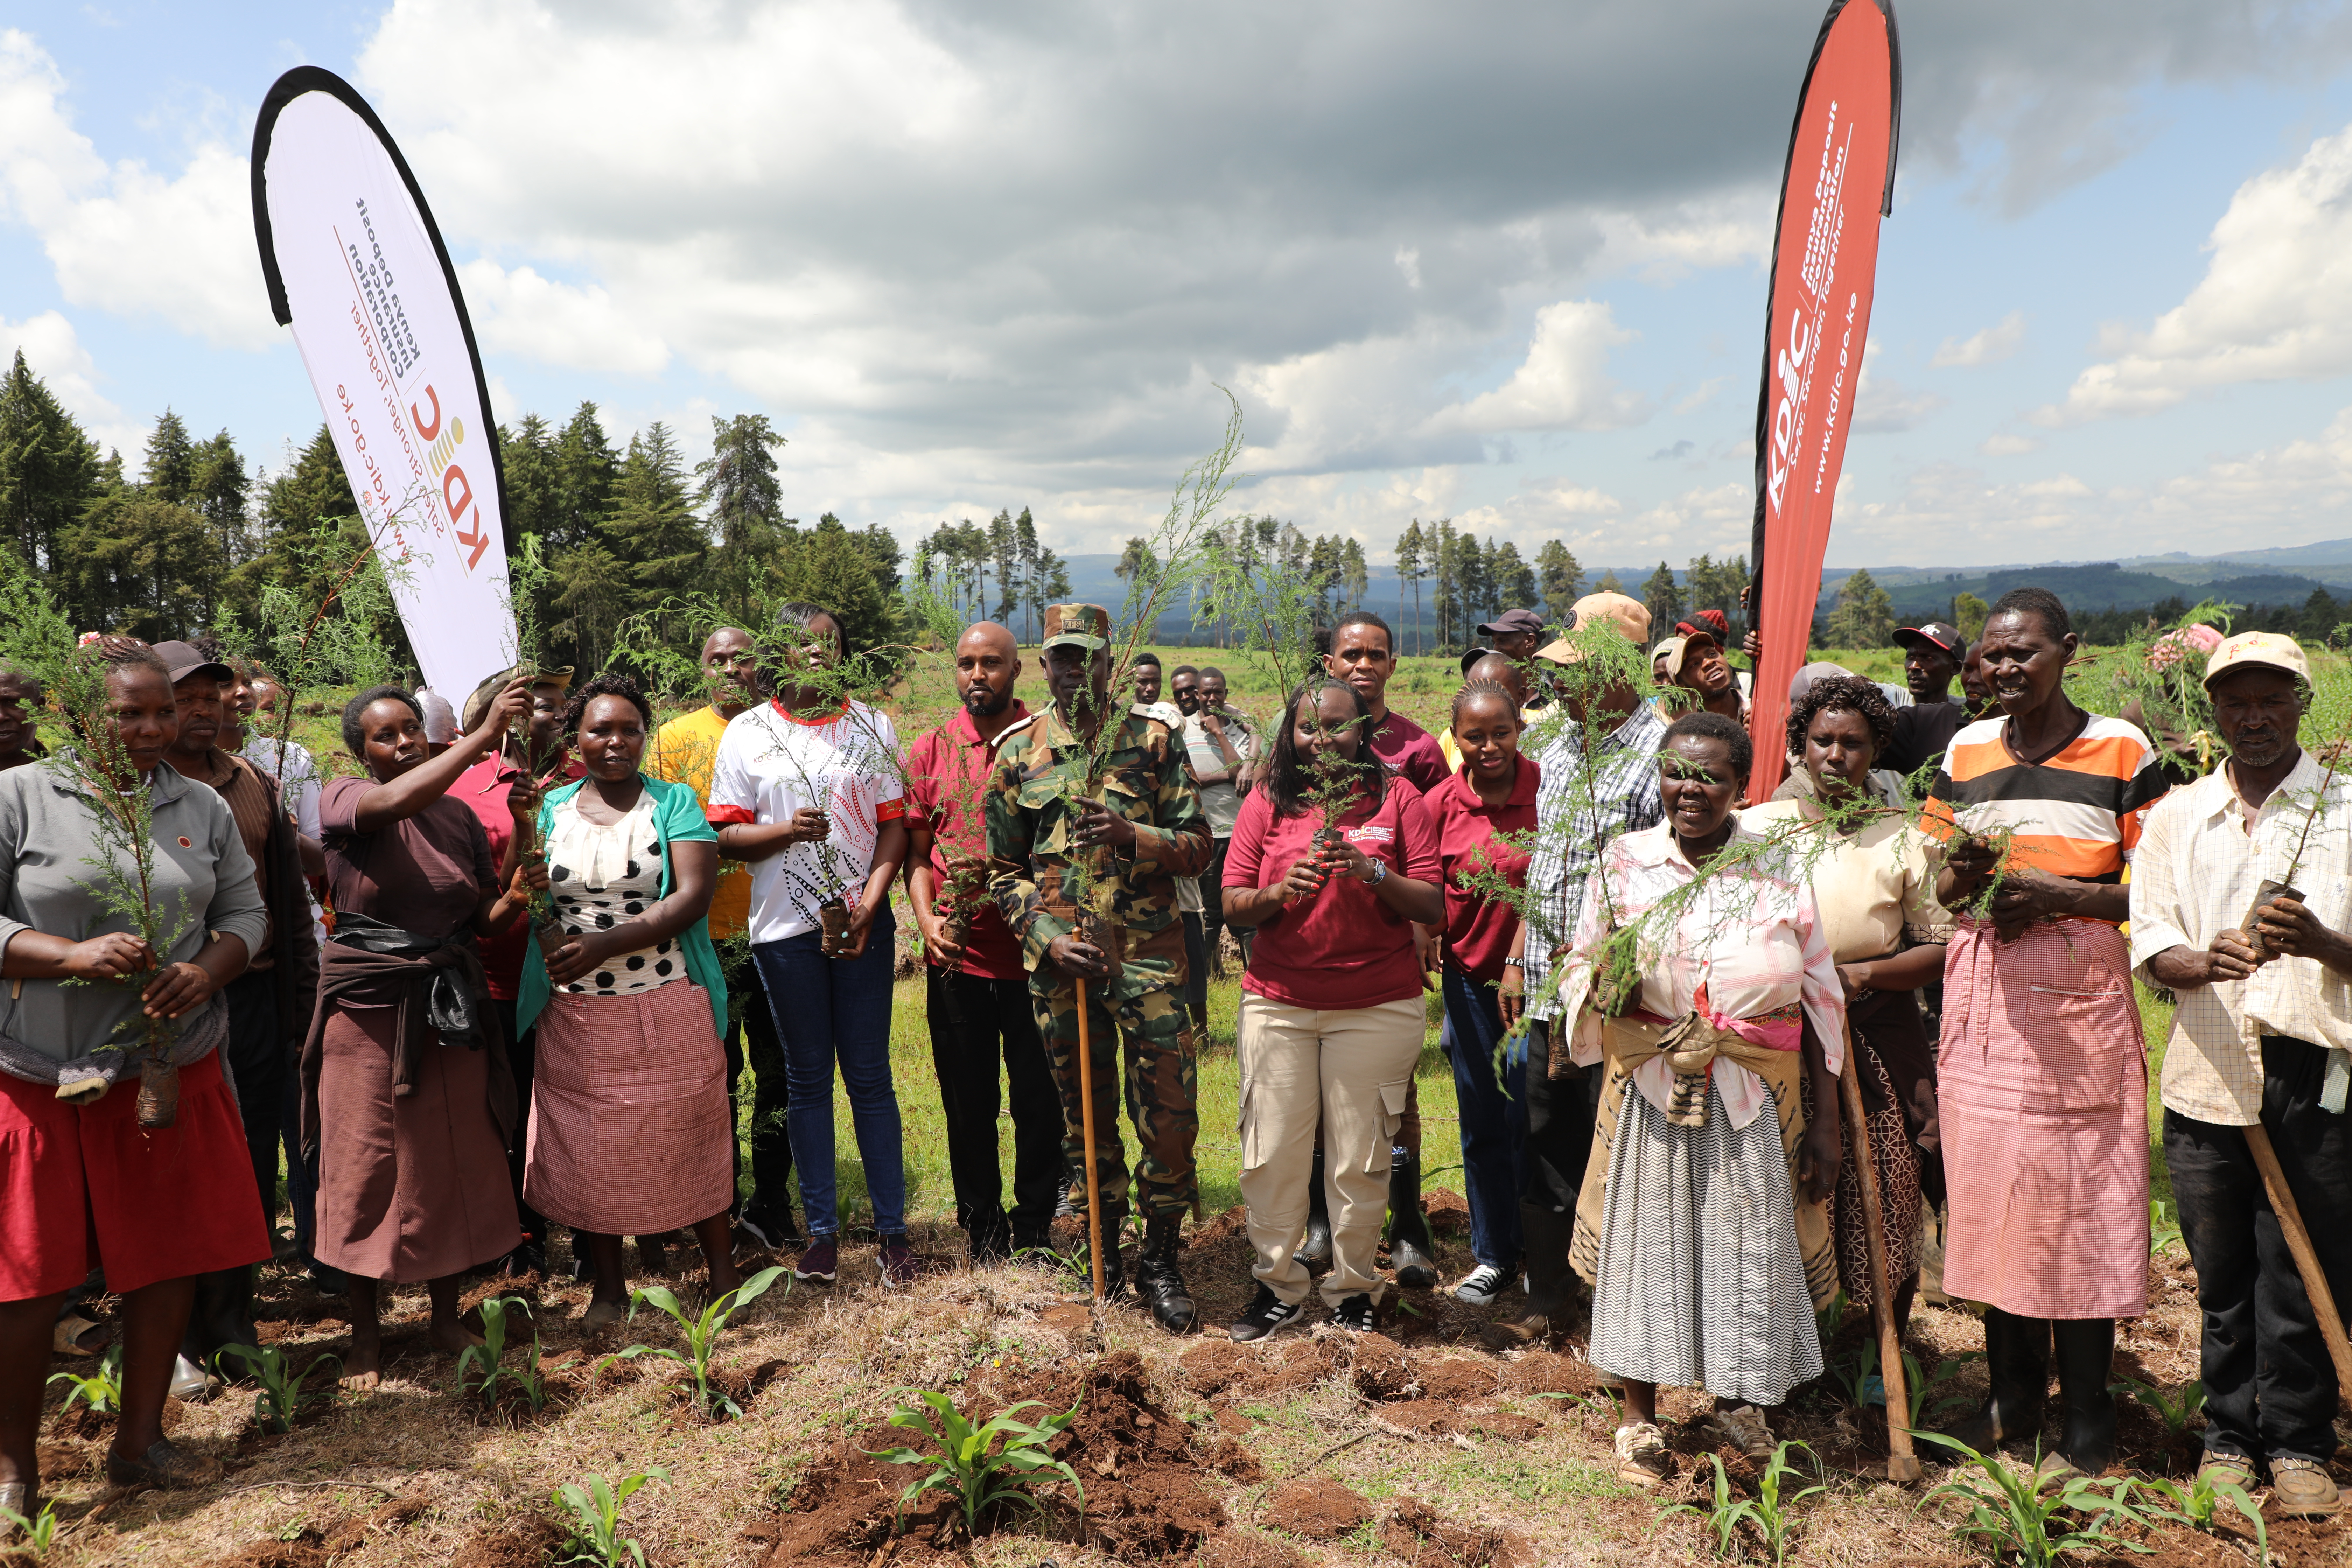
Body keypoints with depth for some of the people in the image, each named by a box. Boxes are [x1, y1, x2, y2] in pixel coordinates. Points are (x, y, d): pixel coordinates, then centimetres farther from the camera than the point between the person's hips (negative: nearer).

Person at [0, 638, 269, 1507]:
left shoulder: (203, 808, 8)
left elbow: (246, 914, 11)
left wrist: (206, 971, -10)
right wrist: (77, 956, -20)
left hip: (173, 1069, 4)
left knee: (169, 1257, 9)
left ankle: (139, 1442, 26)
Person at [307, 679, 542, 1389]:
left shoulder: (459, 816, 8)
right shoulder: (343, 800, -4)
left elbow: (487, 920, 7)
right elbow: (394, 802, -29)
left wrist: (516, 896, -15)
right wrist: (484, 735, -30)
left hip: (450, 1005, 4)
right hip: (370, 1005, -4)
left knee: (457, 1160, 8)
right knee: (368, 1164, 3)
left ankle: (447, 1314, 25)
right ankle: (366, 1331, 19)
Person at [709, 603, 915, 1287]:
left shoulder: (871, 727, 6)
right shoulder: (748, 732, 4)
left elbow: (895, 827, 3)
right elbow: (726, 836, 3)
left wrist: (867, 907, -10)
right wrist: (785, 830, -17)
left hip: (863, 922, 0)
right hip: (785, 925, 0)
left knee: (870, 1077, 3)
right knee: (808, 1080, 8)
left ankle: (892, 1230, 11)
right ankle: (822, 1231, 18)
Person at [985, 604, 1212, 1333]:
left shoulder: (1152, 741, 2)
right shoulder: (1018, 751, 6)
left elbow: (1198, 846, 1)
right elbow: (1003, 870, 8)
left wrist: (1131, 836, -17)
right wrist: (1047, 938, -6)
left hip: (1146, 953, -1)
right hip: (1060, 960, 1)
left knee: (1169, 1113, -2)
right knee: (1086, 1114, 12)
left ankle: (1160, 1264, 15)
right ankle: (1105, 1247, 29)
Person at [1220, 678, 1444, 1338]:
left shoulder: (1397, 798, 1)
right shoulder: (1267, 802, 6)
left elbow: (1433, 907, -4)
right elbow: (1233, 906, 4)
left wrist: (1373, 871, -19)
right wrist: (1280, 891, -16)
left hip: (1377, 1006, -1)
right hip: (1278, 1003, 2)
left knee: (1359, 1160, 3)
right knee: (1271, 1155, 3)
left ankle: (1354, 1288, 22)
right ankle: (1278, 1284, 21)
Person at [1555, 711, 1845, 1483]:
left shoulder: (1780, 872, 1)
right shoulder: (1624, 861, 0)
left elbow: (1820, 1002, 3)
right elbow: (1580, 974, 6)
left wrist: (1825, 1122, 1)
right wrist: (1608, 985, -19)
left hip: (1756, 1096, 1)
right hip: (1650, 1088, 0)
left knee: (1748, 1240, 7)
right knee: (1646, 1239, 4)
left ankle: (1735, 1404, 32)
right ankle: (1640, 1420, 22)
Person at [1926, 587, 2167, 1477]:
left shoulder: (2121, 752, -2)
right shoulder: (1965, 753, 10)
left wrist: (2054, 892, -17)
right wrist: (1963, 873, -7)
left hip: (2077, 992, -4)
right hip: (1982, 990, 4)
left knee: (2079, 1200, 0)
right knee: (1989, 1188, 9)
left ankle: (2088, 1426, 16)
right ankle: (2013, 1399, 26)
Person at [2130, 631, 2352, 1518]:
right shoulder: (2176, 819, 10)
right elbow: (2148, 945, 3)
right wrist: (2205, 961, -18)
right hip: (2205, 1078, 2)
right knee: (2222, 1275, 11)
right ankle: (2230, 1436, 26)